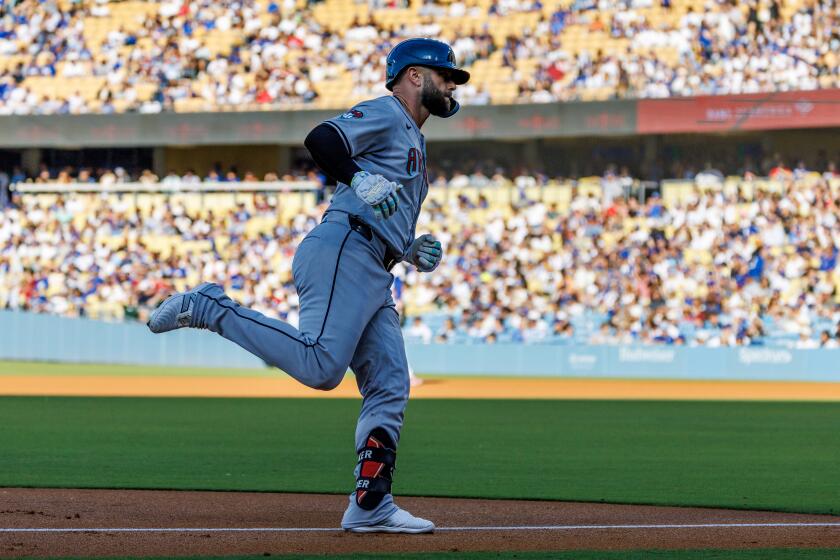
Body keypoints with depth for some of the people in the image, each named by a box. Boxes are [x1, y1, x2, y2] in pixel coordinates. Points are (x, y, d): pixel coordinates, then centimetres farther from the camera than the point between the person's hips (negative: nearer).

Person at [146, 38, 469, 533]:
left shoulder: (413, 141, 33)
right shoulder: (384, 114, 4)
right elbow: (321, 139, -14)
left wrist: (410, 251, 19)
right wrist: (360, 179, -23)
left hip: (374, 278, 10)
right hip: (343, 254, -10)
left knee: (391, 389, 0)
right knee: (320, 365, -27)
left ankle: (371, 506, -2)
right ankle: (209, 308, -14)